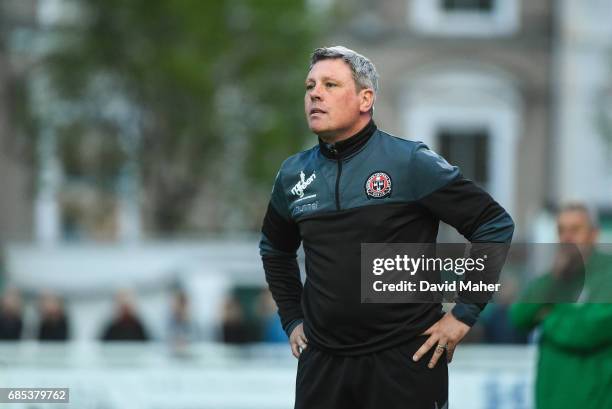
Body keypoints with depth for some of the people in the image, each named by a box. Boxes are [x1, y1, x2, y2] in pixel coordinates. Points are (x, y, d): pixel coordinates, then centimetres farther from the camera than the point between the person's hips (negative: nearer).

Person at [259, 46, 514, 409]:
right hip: (322, 362, 4)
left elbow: (496, 225, -6)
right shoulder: (293, 175, 7)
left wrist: (464, 314, -7)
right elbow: (275, 250, 27)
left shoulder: (411, 162, -7)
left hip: (407, 358, -4)